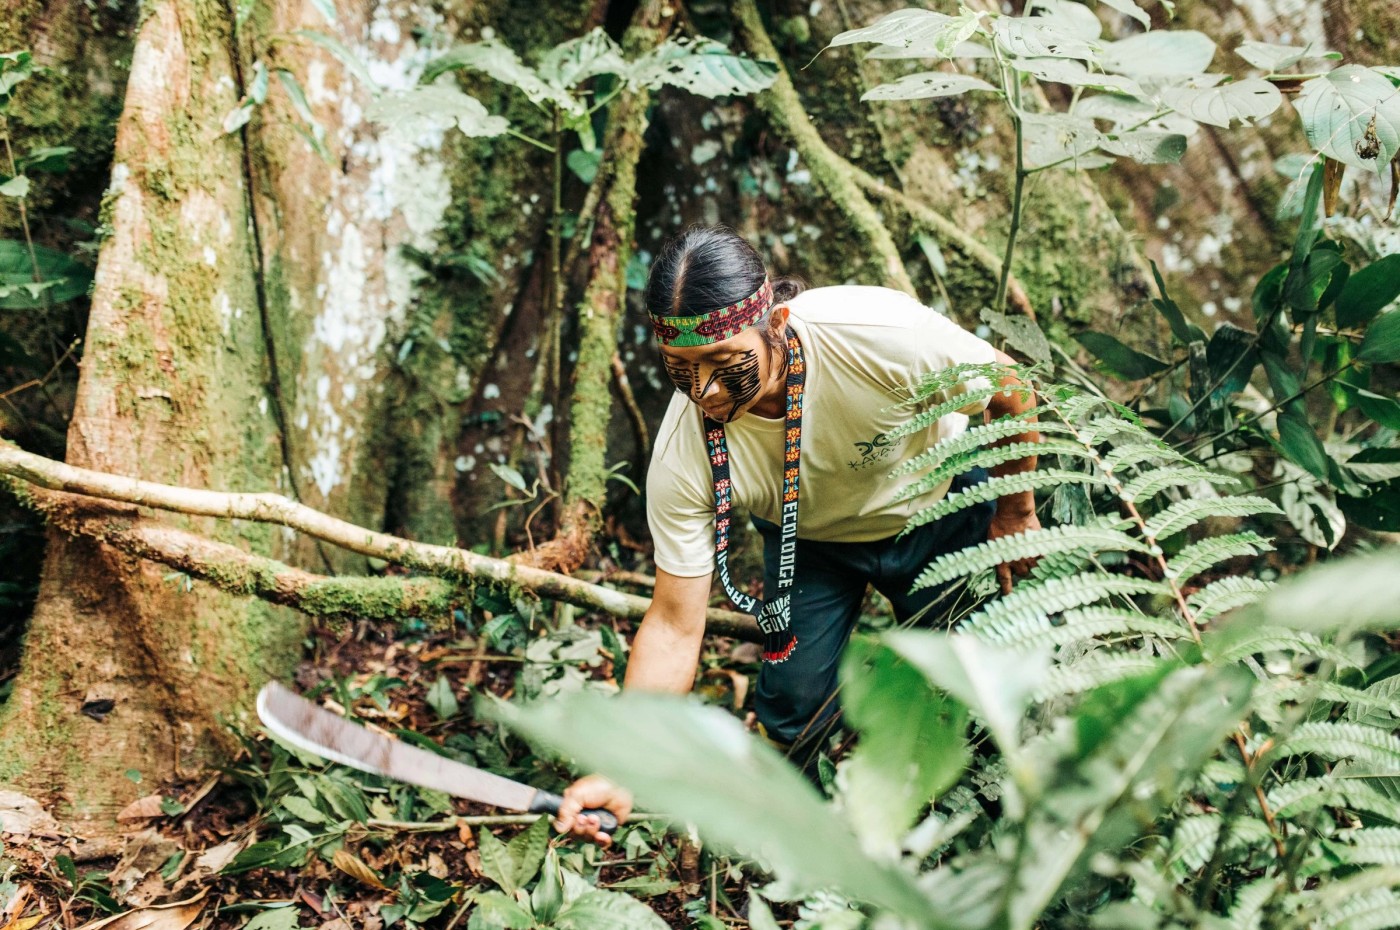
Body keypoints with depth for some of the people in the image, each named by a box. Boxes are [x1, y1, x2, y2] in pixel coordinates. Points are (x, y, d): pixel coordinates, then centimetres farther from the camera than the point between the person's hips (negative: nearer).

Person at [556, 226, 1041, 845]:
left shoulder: (880, 335, -42)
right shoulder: (683, 454, -34)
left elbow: (1009, 389, -20)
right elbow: (674, 624, -26)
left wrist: (1016, 512, -6)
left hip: (938, 510, -1)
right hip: (808, 540, 1)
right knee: (792, 705, -7)